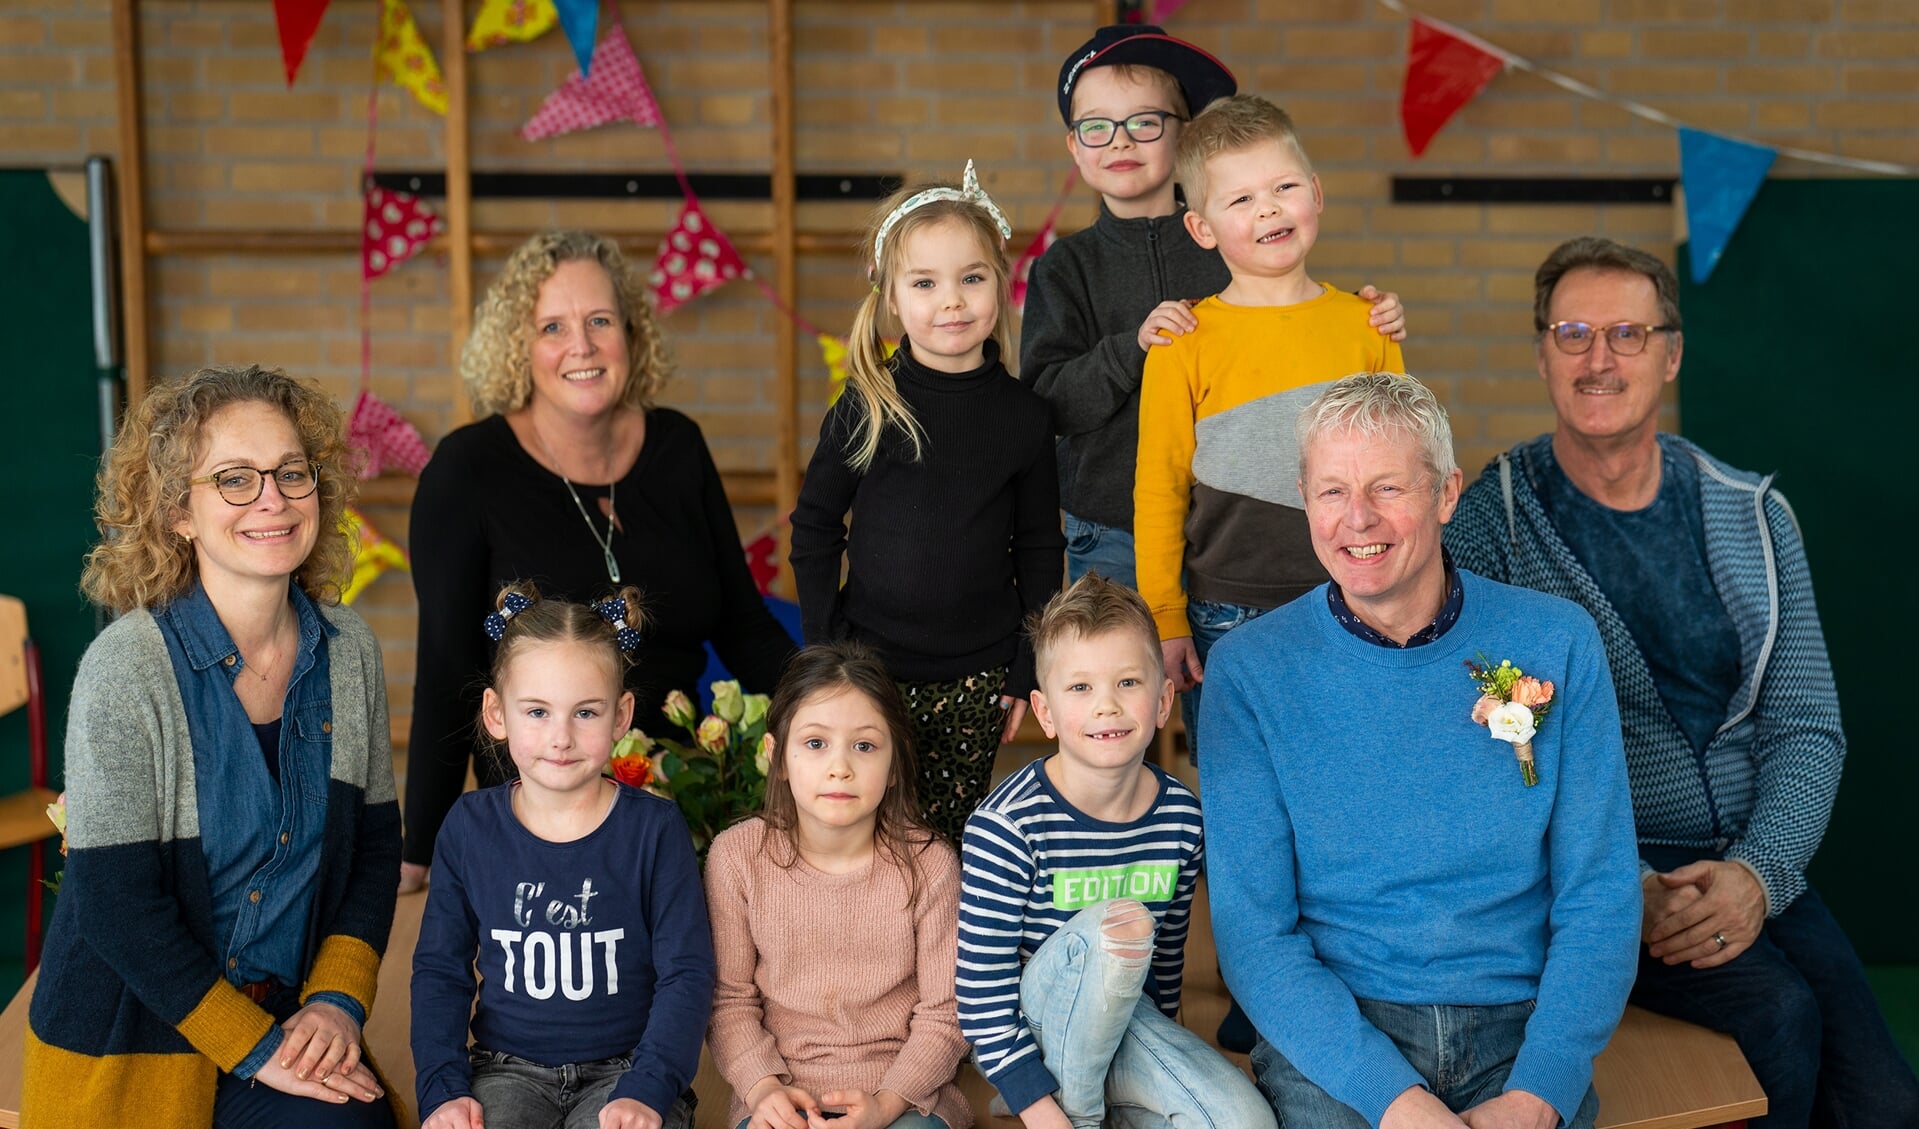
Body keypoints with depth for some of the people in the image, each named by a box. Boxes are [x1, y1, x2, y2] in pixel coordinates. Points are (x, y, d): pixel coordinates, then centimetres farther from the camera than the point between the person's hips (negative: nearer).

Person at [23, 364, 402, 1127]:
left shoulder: (350, 651, 0)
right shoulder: (126, 668, -15)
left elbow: (375, 842, 8)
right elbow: (114, 905, -16)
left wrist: (338, 998, -6)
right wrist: (255, 1049, -15)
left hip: (288, 1017, 4)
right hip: (131, 1042, -4)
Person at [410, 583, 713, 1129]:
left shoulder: (654, 828, -5)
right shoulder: (470, 827, 2)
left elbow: (687, 974, -6)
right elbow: (440, 969, 7)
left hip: (622, 1069, -1)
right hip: (508, 1069, 2)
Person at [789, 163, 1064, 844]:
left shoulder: (1024, 416, 0)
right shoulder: (866, 410, -4)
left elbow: (1040, 551, 7)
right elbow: (813, 528, 4)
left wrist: (1027, 667, 5)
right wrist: (825, 647, -1)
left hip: (976, 677, 1)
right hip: (873, 662, -1)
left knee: (954, 834, 6)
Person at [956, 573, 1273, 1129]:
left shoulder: (1181, 818, -5)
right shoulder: (1008, 825, -21)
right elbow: (982, 996, -19)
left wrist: (1162, 1059, 19)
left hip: (1128, 1019, 4)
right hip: (1033, 1032, -4)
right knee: (1114, 925, -33)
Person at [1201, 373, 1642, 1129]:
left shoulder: (1556, 643, 2)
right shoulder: (1249, 669, -1)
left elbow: (1599, 899, 1)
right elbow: (1253, 929, -4)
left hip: (1517, 1030, 2)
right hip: (1330, 1036, -1)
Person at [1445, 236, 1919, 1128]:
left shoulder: (1753, 517, 8)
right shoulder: (1490, 525, -5)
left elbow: (1806, 729, 7)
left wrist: (1758, 873, -10)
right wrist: (1622, 888, -18)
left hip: (1749, 872, 4)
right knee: (1779, 1011, -27)